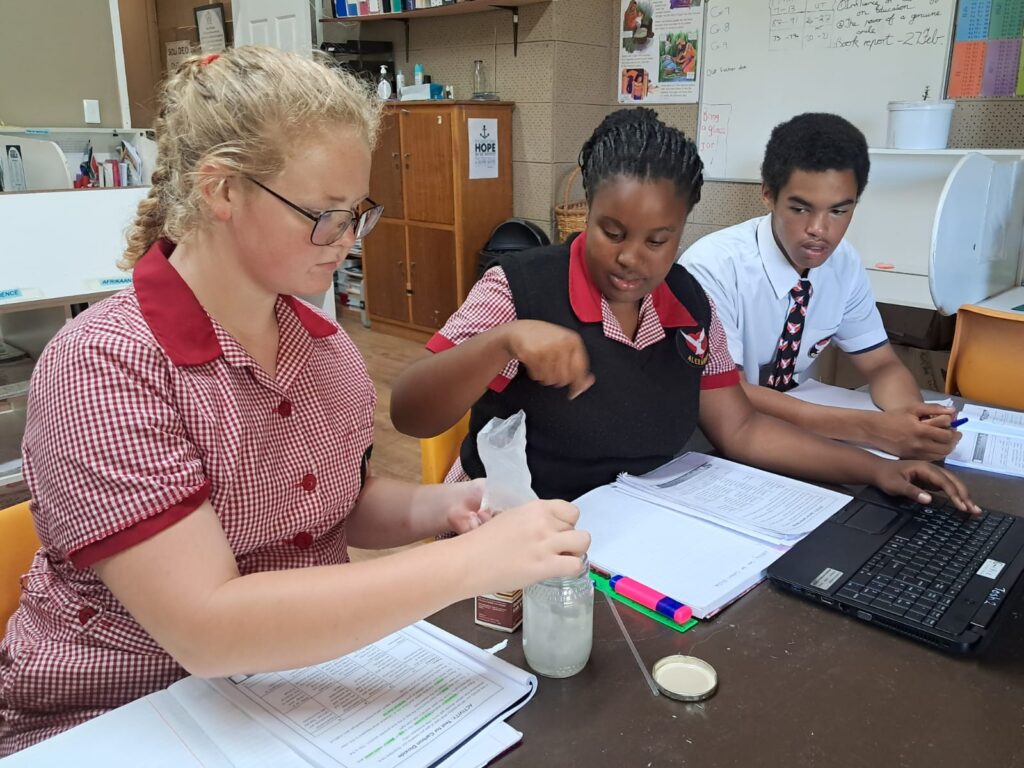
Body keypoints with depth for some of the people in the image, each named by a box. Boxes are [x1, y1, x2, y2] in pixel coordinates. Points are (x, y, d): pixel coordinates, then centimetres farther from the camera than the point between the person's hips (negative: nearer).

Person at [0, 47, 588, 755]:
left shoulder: (323, 344, 0)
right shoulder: (104, 368, -18)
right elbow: (209, 627, -25)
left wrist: (436, 508, -9)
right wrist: (470, 562, -28)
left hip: (296, 681, 6)